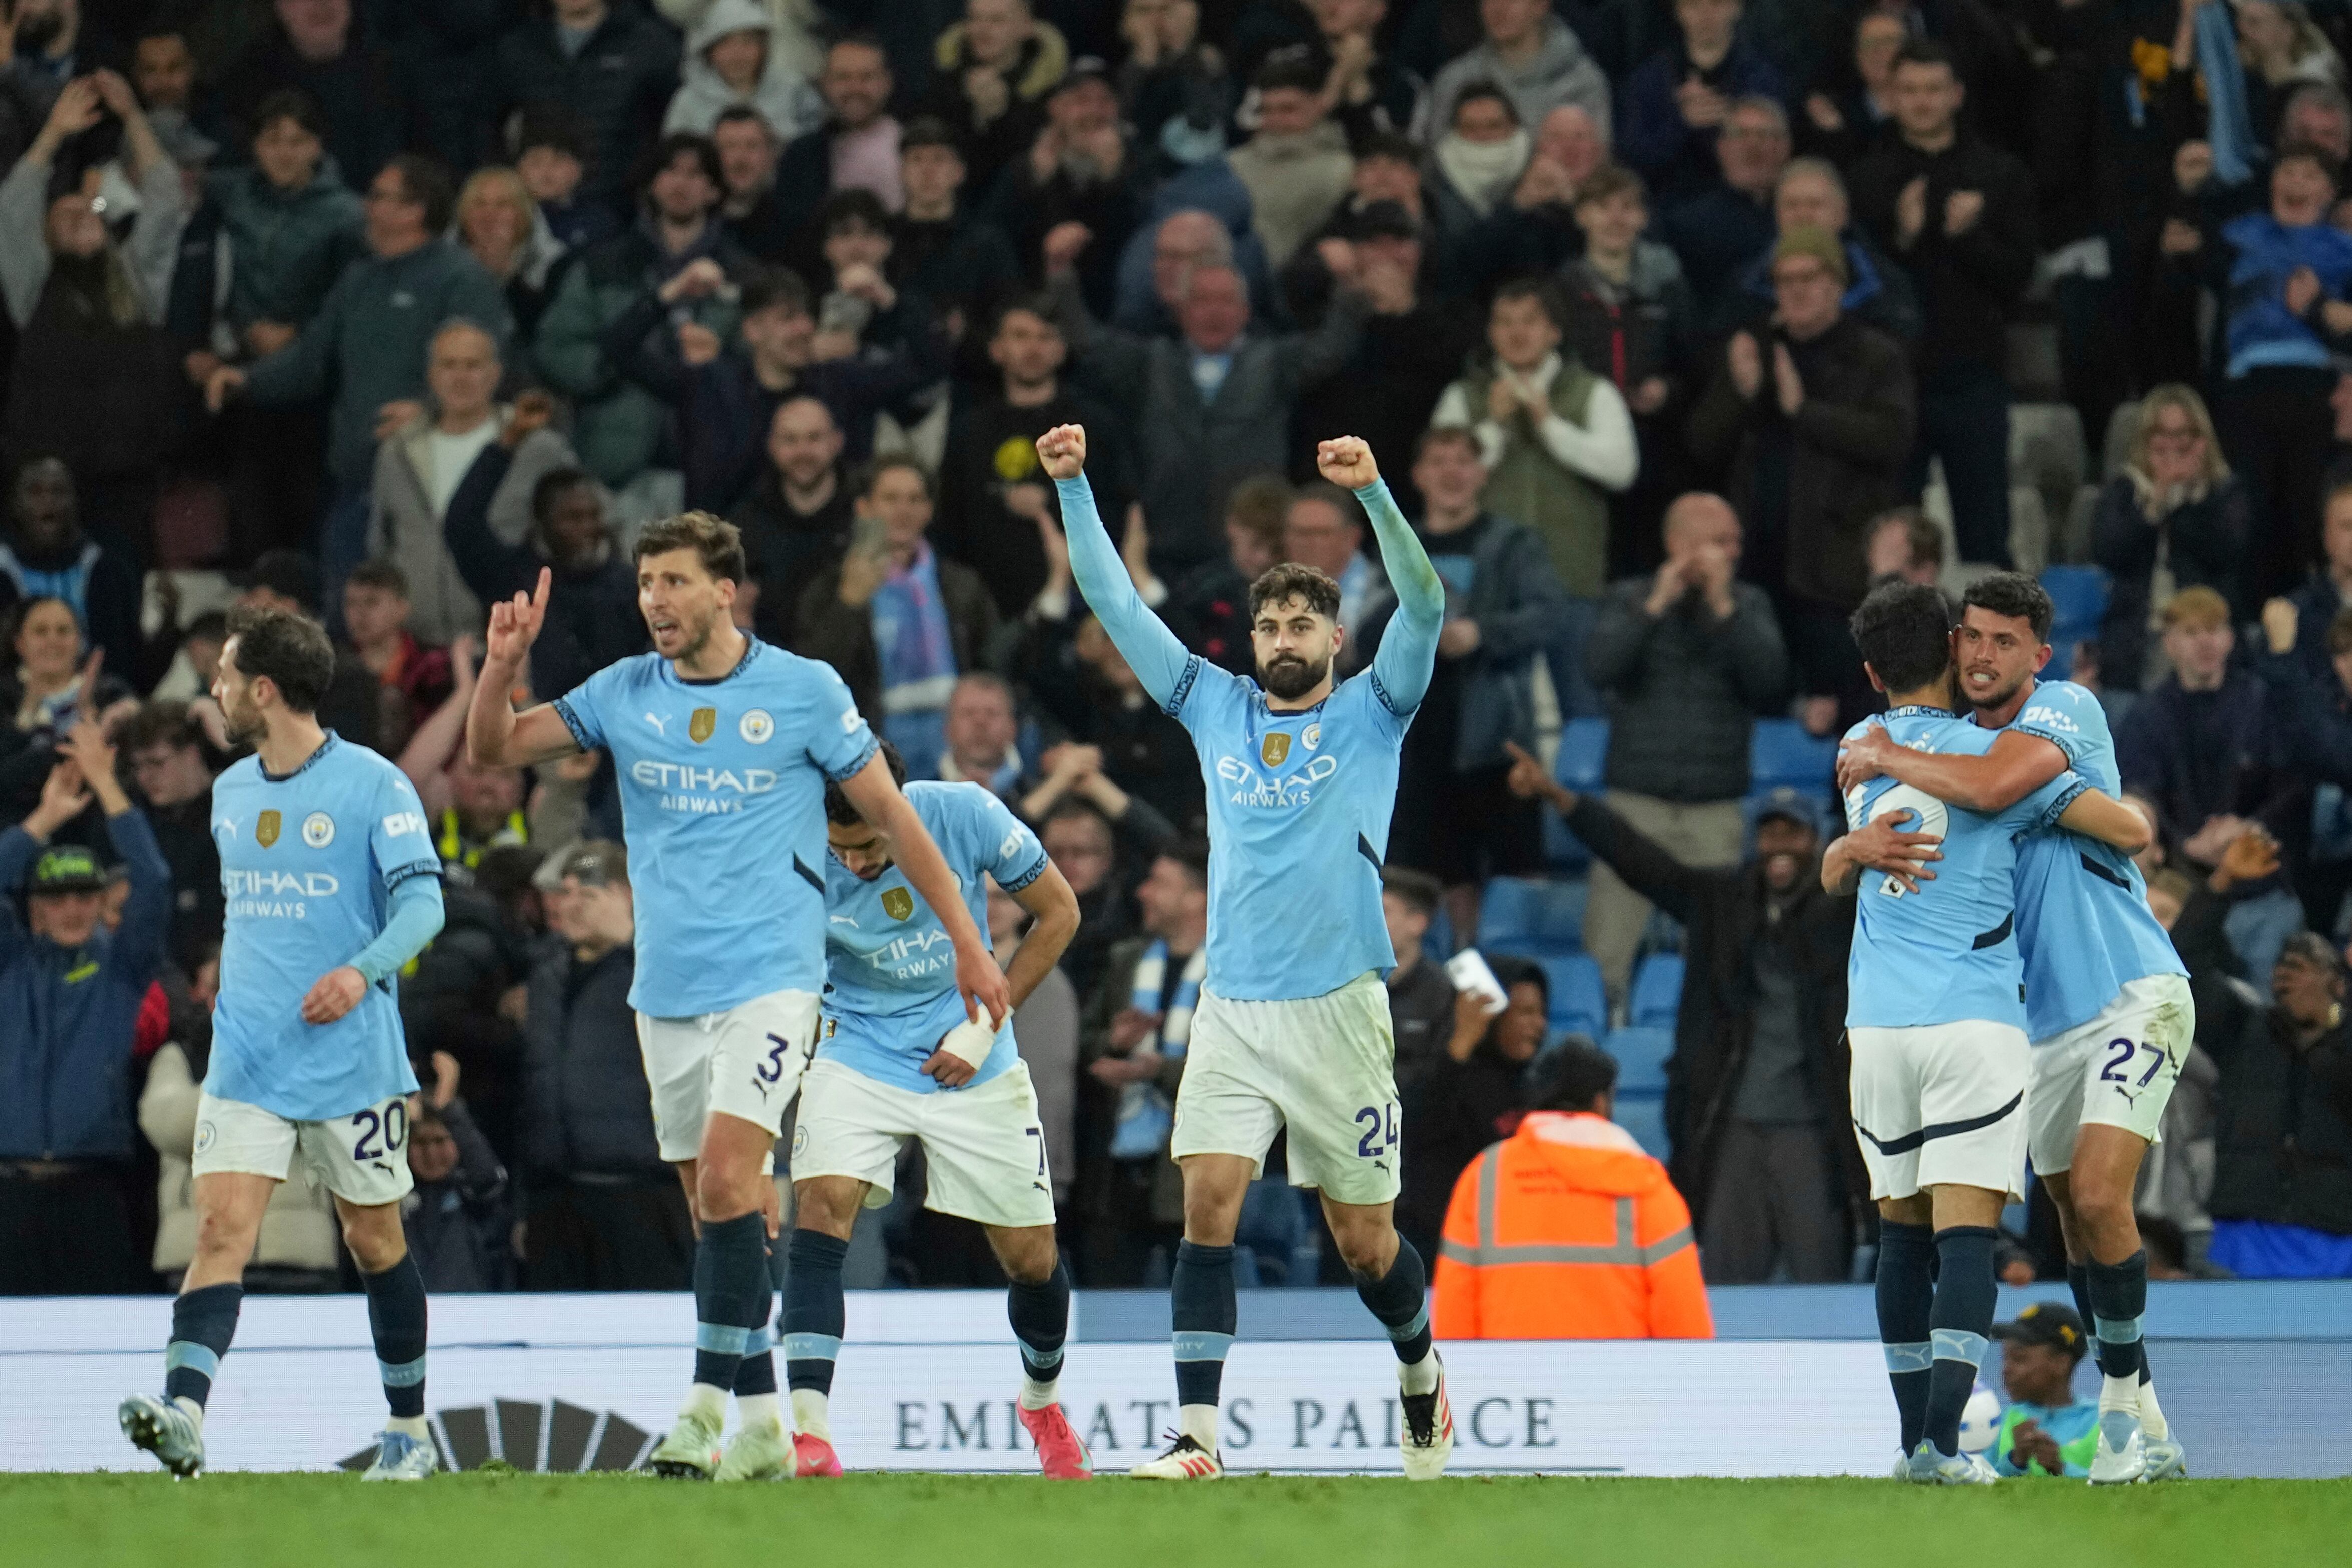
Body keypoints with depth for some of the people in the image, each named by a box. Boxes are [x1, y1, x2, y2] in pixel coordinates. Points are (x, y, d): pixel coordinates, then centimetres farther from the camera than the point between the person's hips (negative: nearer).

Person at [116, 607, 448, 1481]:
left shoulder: (373, 786, -8)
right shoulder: (230, 793, 12)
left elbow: (423, 902, -13)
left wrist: (364, 970, -29)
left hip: (351, 1063, -4)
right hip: (245, 1062, 4)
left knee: (374, 1241, 9)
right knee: (221, 1227, -13)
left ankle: (410, 1432, 25)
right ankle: (183, 1417, -29)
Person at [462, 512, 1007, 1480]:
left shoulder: (804, 692, -4)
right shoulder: (624, 694, 5)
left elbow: (893, 816, 3)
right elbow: (492, 751, 7)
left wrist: (968, 945, 4)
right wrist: (502, 665, -13)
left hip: (769, 979, -4)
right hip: (667, 991, 4)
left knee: (726, 1178, -19)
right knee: (720, 1203, 7)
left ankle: (705, 1410, -19)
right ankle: (761, 1418, 15)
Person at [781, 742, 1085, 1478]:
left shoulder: (965, 815, -19)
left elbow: (1058, 911, -5)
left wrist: (984, 1025, -10)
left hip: (971, 1062, 1)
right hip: (859, 1052, -1)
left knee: (1032, 1258, 6)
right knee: (819, 1211, -25)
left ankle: (1042, 1402, 37)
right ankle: (807, 1433, -29)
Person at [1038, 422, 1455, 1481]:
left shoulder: (1370, 715, 3)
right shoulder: (1215, 709, 11)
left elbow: (1423, 605, -12)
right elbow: (1115, 603, 11)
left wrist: (1372, 493, -24)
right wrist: (1073, 487, 2)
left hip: (1336, 1009, -2)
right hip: (1231, 1007, 2)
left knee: (1363, 1240, 5)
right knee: (1208, 1205, -13)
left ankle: (1422, 1379, 33)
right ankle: (1195, 1436, -16)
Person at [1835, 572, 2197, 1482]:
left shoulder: (2065, 710, -10)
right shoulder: (1949, 746, 11)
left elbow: (1993, 786, -30)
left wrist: (1883, 758, -15)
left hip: (2133, 996, -7)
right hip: (2046, 1023, 7)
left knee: (2097, 1196, -21)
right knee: (2077, 1224, 7)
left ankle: (2124, 1399, -8)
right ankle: (2140, 1431, 15)